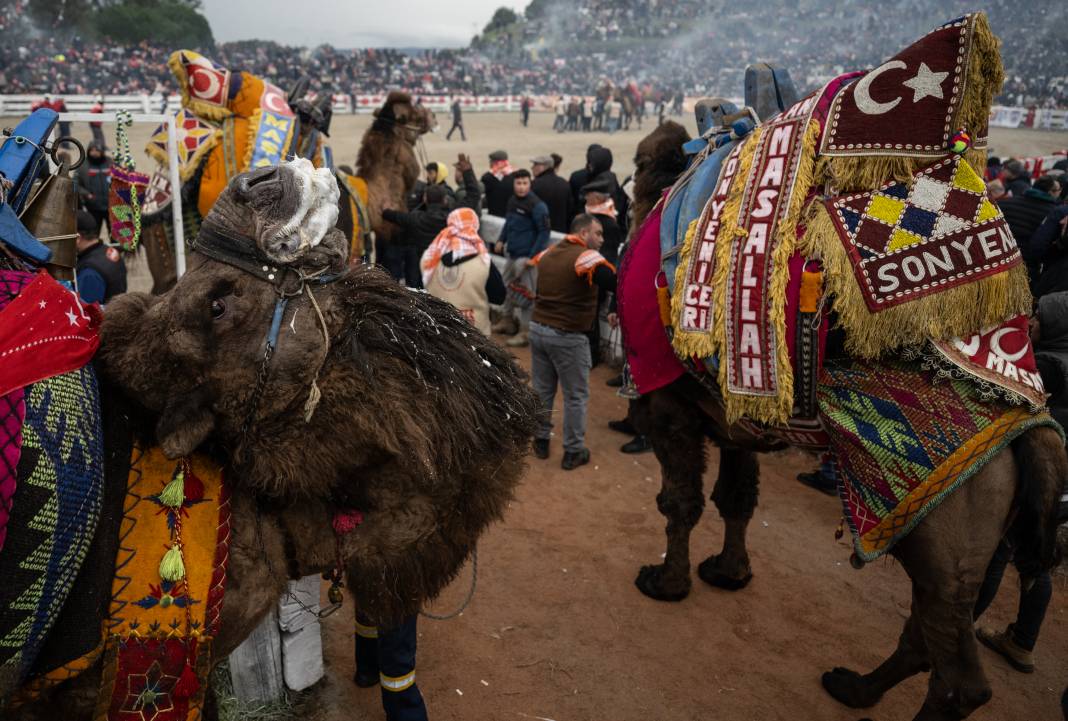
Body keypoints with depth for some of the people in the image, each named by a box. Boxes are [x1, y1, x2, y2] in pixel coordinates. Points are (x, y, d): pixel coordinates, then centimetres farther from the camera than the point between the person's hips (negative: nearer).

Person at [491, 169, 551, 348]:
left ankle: (525, 332, 5)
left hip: (526, 256, -8)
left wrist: (532, 257, -17)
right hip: (512, 254, 8)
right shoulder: (513, 201, 8)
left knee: (525, 293, -3)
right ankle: (507, 320, 37)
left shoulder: (537, 205, -14)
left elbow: (544, 232, -14)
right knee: (508, 287, 19)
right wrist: (501, 239, 12)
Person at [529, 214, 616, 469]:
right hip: (568, 336, -7)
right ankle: (573, 452, 15)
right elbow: (619, 285, -27)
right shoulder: (588, 257, -15)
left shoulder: (548, 253, 8)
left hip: (538, 328, 7)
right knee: (576, 396, 7)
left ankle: (540, 441, 30)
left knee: (541, 390, 19)